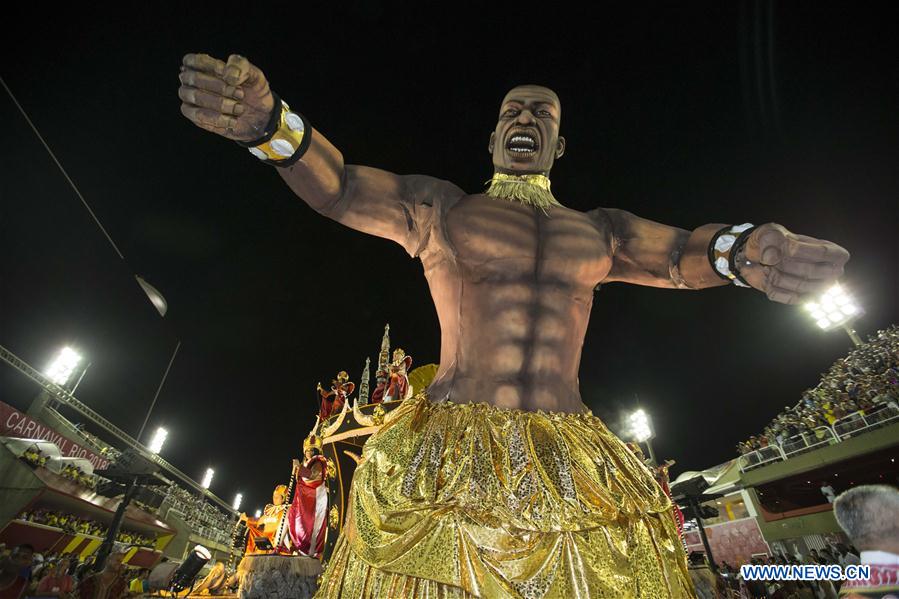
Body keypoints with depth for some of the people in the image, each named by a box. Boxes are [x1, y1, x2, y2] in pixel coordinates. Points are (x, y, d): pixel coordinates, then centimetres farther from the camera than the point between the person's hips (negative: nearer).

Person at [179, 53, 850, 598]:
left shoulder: (597, 230, 17)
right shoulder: (437, 206, 9)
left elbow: (683, 253, 5)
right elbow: (338, 188, -1)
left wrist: (739, 249, -19)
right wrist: (269, 122, -19)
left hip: (574, 468, 4)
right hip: (445, 462, -2)